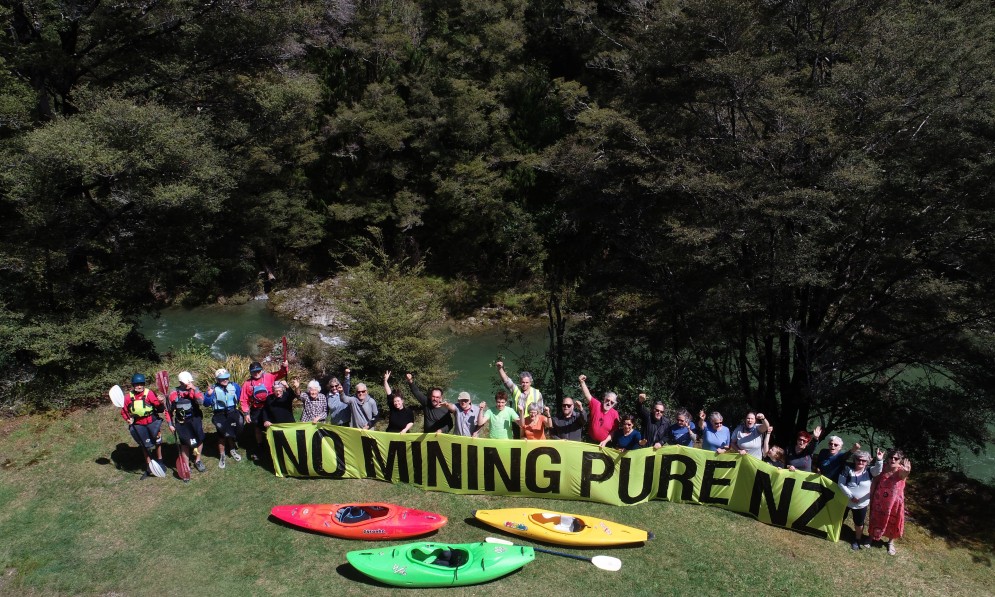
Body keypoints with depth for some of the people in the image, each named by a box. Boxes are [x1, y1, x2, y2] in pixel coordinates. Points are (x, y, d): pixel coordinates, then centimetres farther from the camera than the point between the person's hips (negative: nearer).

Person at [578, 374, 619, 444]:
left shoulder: (615, 414, -9)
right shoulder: (596, 405, -8)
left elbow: (613, 432, -8)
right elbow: (587, 395, -19)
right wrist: (582, 382, -32)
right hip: (591, 442, 1)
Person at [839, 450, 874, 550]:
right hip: (846, 501, -1)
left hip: (861, 504, 1)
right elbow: (841, 483, -15)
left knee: (859, 523, 17)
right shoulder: (848, 469, -14)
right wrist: (851, 496, -18)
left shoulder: (869, 470, -10)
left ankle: (857, 540, 39)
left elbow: (878, 470, -32)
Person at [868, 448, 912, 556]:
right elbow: (874, 482, -6)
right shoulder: (882, 467, -15)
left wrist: (907, 472, -70)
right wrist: (871, 497, -4)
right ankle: (871, 538, 44)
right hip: (879, 500, 1)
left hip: (894, 502, -1)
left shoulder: (901, 470, -22)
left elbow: (904, 474, -48)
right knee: (876, 521, 20)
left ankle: (891, 543, 43)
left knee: (893, 523, 18)